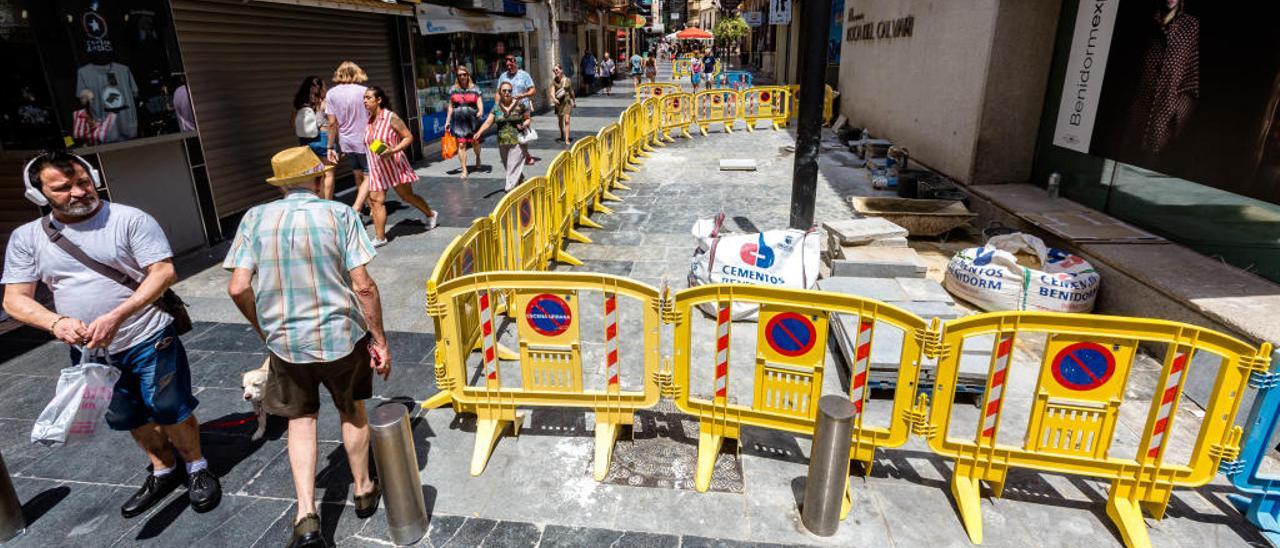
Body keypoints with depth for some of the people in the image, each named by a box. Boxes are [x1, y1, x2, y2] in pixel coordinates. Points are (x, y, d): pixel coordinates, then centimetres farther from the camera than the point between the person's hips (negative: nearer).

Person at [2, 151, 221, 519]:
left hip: (148, 341, -5)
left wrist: (117, 316, -27)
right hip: (88, 352, 5)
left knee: (172, 412, 5)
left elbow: (164, 272, -17)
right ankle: (164, 472, 40)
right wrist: (56, 322, -22)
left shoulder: (130, 220, -12)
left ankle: (196, 468, 28)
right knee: (132, 420, 20)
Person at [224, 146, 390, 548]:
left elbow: (238, 288, -6)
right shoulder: (339, 215, -10)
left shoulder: (256, 219, -3)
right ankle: (363, 491, 38)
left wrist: (265, 330, 11)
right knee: (352, 411, 21)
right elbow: (363, 286, -14)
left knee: (300, 419, 19)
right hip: (341, 334, -1)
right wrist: (380, 341, -5)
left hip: (286, 341, 2)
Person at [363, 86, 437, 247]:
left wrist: (392, 151, -25)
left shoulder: (391, 118, -13)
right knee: (376, 200, -3)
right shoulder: (369, 119, 6)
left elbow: (409, 137, -14)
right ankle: (380, 237, -1)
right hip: (376, 168, 5)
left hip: (394, 166, -5)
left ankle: (431, 215, 34)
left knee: (407, 196, 8)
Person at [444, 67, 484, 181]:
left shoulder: (474, 88, 4)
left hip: (472, 120, -1)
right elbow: (451, 106, 13)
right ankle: (464, 170, -2)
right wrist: (447, 121, 10)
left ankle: (478, 157, 43)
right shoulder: (453, 89, 9)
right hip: (458, 121, 1)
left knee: (475, 142, 8)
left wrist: (480, 111, -24)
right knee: (461, 145, -5)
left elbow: (480, 103, -2)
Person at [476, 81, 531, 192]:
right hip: (502, 142, 4)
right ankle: (522, 182, 37)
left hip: (517, 141, -4)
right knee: (508, 167, 15)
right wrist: (479, 133, -17)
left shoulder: (520, 105, -3)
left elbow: (528, 119, 7)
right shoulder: (496, 107, 5)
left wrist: (524, 125, -15)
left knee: (514, 167, -8)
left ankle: (510, 190, -7)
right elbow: (488, 122, -2)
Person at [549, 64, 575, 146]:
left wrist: (574, 101, 18)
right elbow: (552, 92, -14)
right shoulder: (553, 81, -3)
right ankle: (562, 136, 37)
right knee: (560, 121, 16)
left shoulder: (567, 80, -5)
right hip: (558, 102, 3)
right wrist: (554, 99, -35)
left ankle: (567, 139, -15)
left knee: (566, 120, -12)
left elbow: (571, 91, 8)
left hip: (566, 101, -2)